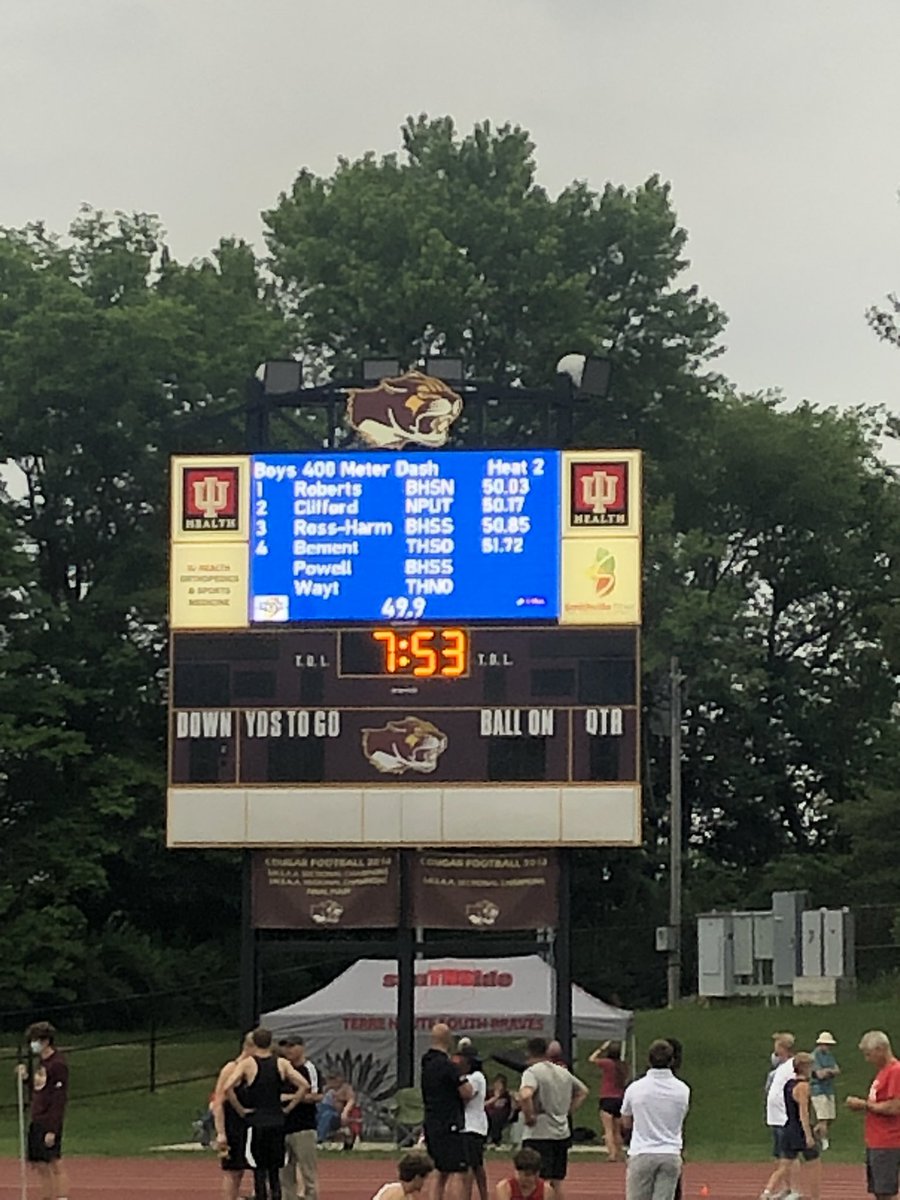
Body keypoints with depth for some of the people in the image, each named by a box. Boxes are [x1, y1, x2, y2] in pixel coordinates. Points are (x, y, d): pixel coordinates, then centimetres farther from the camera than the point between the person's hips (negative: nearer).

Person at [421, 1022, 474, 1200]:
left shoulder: (427, 1062, 11)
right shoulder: (448, 1066, -17)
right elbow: (467, 1093, -17)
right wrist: (472, 1089, 3)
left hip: (432, 1124, 9)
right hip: (450, 1125, -9)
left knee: (442, 1173, 19)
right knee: (458, 1173, -12)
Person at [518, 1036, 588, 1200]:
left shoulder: (532, 1072, -11)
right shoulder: (563, 1072, 12)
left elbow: (525, 1095, -31)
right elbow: (583, 1092, 26)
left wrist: (529, 1117, -17)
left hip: (539, 1134, -7)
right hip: (562, 1134, 7)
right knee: (556, 1183, 14)